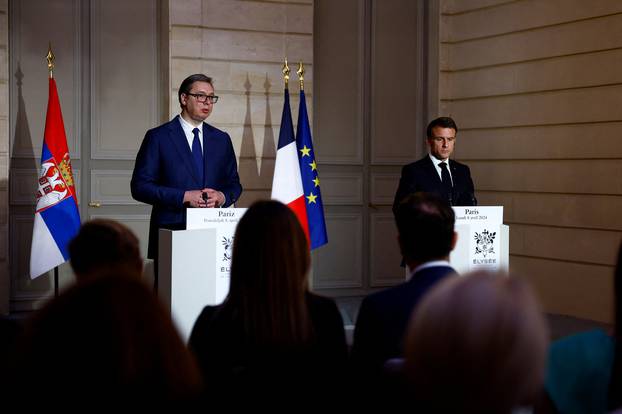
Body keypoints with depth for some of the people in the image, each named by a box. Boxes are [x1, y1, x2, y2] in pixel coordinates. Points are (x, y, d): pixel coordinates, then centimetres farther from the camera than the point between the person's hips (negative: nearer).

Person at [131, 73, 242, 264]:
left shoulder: (222, 139, 15)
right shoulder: (158, 137, 1)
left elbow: (234, 184, 18)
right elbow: (140, 186, -5)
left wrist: (223, 197, -6)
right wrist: (184, 196, -14)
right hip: (172, 231, -3)